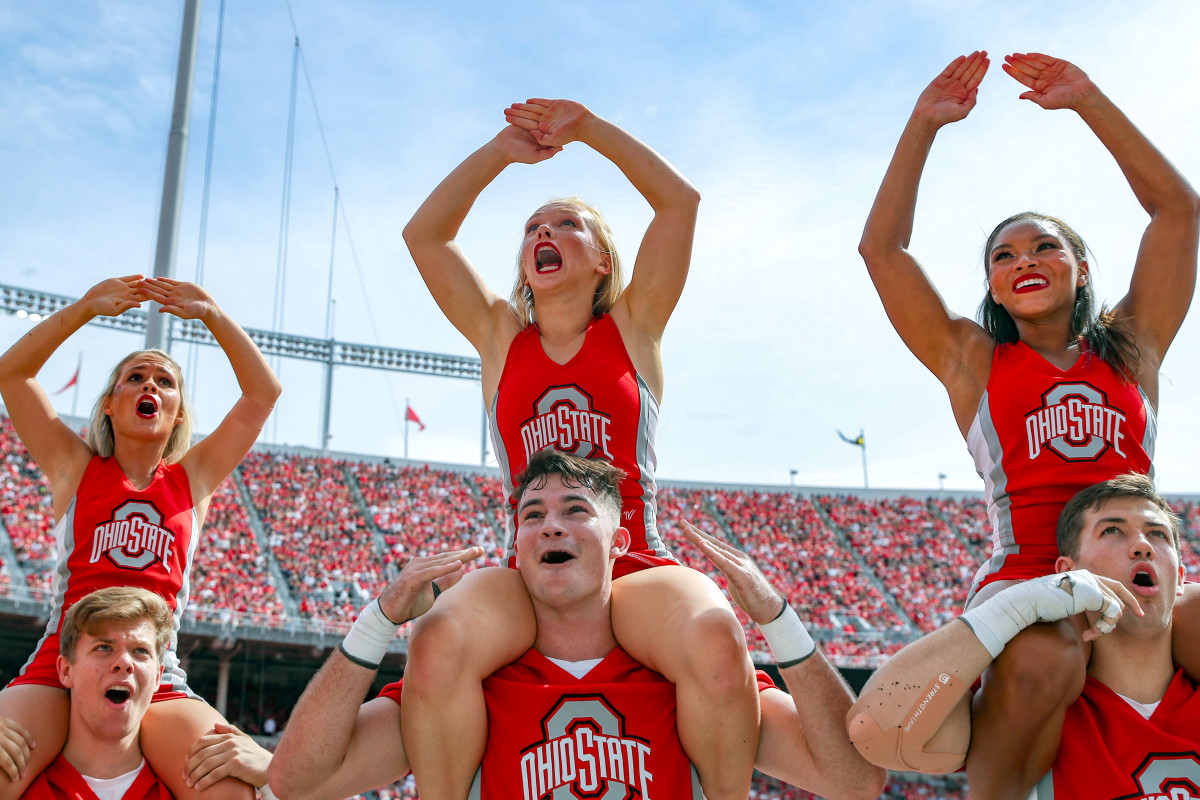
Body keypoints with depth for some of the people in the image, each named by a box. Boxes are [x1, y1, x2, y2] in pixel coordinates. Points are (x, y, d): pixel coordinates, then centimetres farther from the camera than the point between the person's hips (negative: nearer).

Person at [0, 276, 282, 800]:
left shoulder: (193, 479, 18)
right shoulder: (75, 469, 16)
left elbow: (263, 391, 14)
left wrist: (211, 314, 8)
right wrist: (88, 307, 4)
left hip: (157, 680, 1)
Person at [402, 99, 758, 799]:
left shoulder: (632, 328, 15)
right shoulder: (500, 338, 19)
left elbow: (681, 200, 8)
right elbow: (424, 234, 14)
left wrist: (588, 127, 10)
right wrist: (502, 150, 11)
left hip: (636, 564, -1)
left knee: (717, 642, -34)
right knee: (439, 642, -33)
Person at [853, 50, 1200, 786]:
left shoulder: (1133, 350, 19)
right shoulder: (973, 363, 15)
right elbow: (881, 248, 12)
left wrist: (1088, 101, 16)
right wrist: (923, 125, 11)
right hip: (1024, 579, -2)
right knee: (1045, 655, -36)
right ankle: (979, 783, -14)